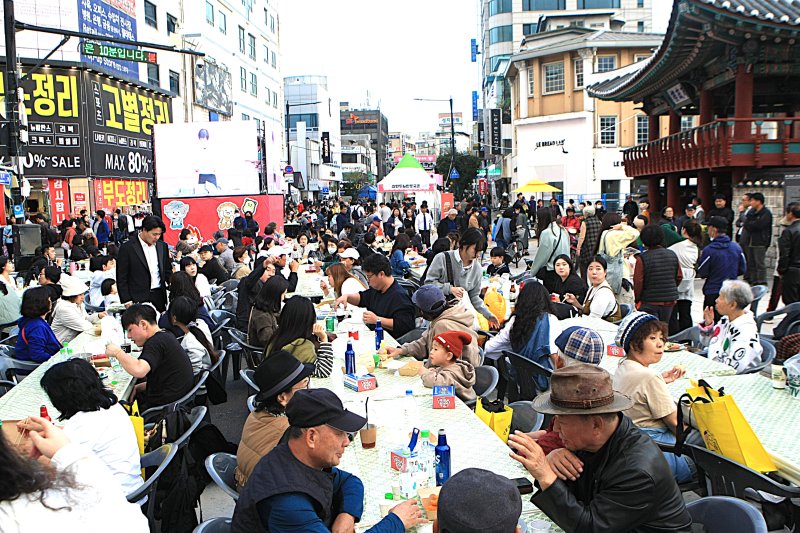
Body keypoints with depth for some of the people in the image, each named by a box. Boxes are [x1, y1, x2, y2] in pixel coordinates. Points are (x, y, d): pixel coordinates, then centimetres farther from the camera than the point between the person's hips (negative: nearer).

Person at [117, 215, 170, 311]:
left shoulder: (163, 246, 10)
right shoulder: (127, 248, -4)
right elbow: (121, 279, -3)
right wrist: (127, 301, -8)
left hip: (159, 297, 4)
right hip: (138, 299, -4)